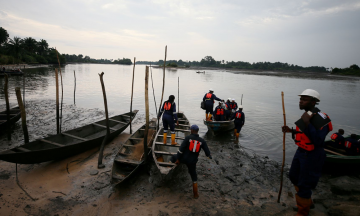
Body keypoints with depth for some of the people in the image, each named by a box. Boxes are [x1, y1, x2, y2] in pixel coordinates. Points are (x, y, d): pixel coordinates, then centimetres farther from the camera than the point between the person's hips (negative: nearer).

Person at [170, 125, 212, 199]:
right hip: (192, 162, 3)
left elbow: (181, 148, -14)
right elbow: (207, 152, 4)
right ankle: (196, 194, 24)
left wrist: (178, 158, -8)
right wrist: (210, 156, 27)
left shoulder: (188, 137, -10)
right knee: (194, 178, 16)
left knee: (173, 157, 28)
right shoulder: (202, 141, -1)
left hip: (184, 159, -3)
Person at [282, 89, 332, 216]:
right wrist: (291, 131, 4)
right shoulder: (306, 115, 4)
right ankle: (307, 202, 46)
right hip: (301, 152, 9)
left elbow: (318, 140, -33)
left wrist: (307, 123, -36)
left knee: (304, 185, 4)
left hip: (312, 156, -9)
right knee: (294, 177, 23)